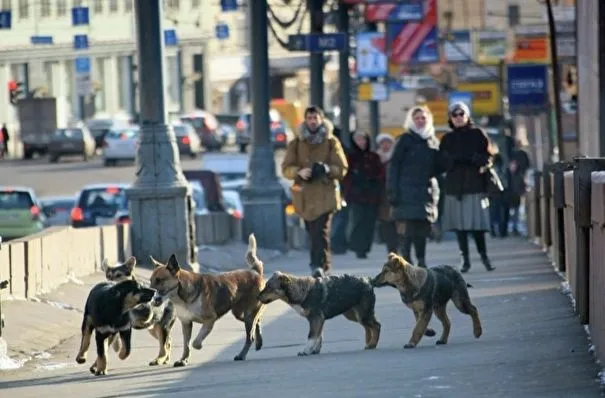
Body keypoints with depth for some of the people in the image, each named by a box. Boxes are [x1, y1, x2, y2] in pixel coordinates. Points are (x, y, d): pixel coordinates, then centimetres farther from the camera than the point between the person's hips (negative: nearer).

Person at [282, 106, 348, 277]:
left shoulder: (331, 142, 6)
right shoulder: (296, 143, 11)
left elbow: (342, 168, 2)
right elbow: (286, 168, 5)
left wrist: (327, 169, -19)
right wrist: (299, 172, -16)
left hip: (325, 194, -3)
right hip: (304, 195, 3)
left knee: (320, 231, -16)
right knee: (312, 232, 8)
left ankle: (319, 265, -23)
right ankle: (324, 263, 22)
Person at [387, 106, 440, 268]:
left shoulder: (433, 141, 15)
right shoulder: (406, 140, 2)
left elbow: (438, 168, 21)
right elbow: (394, 166, -2)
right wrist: (393, 191, -10)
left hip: (427, 192, 4)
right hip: (408, 192, -4)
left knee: (423, 229, 3)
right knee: (406, 228, -11)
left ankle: (421, 260, 11)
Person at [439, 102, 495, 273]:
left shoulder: (478, 134, 9)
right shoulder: (447, 139, 15)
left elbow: (487, 157, 3)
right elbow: (442, 162, 6)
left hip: (475, 183, -2)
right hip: (455, 186, 2)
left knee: (477, 223, -8)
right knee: (459, 225, -1)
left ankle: (484, 255, 4)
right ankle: (465, 259, 3)